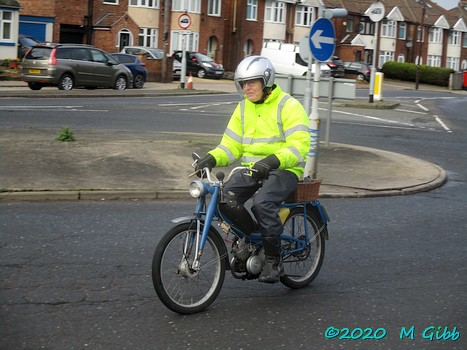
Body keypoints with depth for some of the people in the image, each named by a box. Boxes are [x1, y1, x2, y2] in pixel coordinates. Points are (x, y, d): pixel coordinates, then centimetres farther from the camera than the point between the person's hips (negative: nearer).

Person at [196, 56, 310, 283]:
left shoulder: (288, 106, -7)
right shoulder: (243, 108, 14)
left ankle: (273, 261, -16)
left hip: (284, 170, -6)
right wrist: (212, 158, -8)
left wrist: (273, 160, -35)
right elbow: (232, 145, 12)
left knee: (262, 203, -32)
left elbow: (299, 145, -18)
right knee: (227, 197, -21)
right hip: (252, 168, 6)